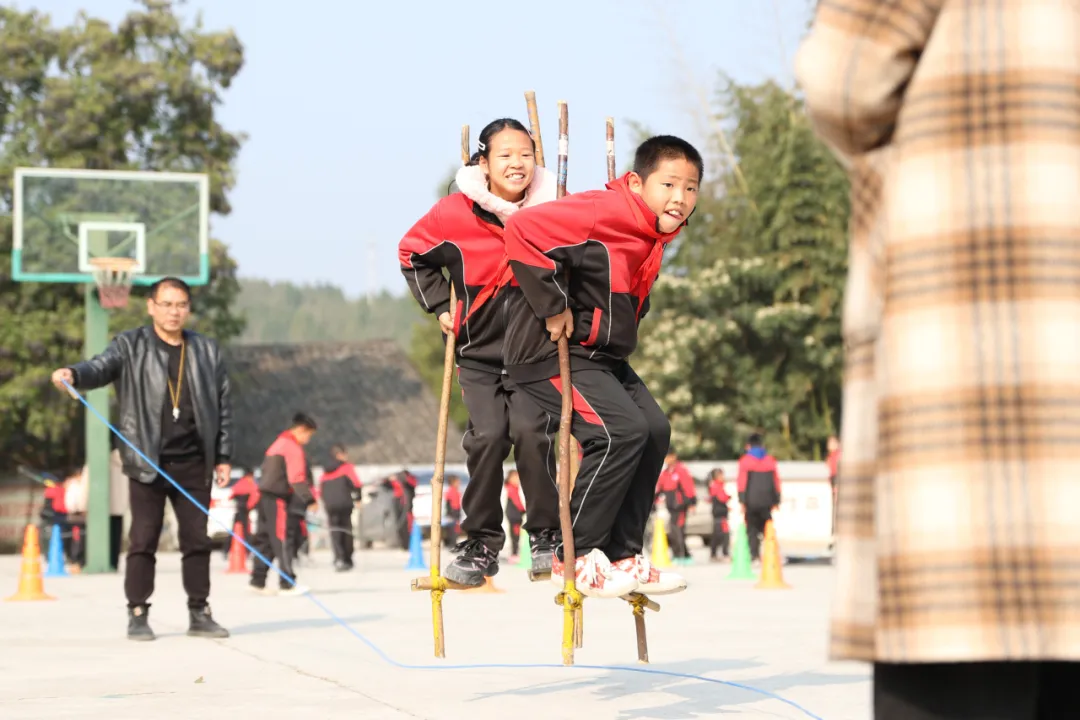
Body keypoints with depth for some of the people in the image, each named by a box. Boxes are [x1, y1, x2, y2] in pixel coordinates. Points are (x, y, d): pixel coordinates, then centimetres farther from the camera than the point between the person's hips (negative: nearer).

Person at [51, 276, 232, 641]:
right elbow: (101, 368, -15)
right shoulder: (130, 346, 1)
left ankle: (199, 613, 17)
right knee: (143, 540, -2)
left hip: (194, 463, 3)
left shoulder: (207, 350, 10)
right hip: (147, 463, -3)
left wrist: (223, 455, 8)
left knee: (197, 539, 7)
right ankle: (137, 615, 4)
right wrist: (73, 374, -39)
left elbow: (223, 404, 13)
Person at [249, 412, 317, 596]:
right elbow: (297, 478, -20)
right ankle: (287, 584, -10)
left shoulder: (280, 442, 19)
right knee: (283, 539, -9)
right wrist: (309, 499, -21)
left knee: (265, 538, 13)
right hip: (277, 498, -10)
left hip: (266, 496, 10)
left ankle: (258, 581, 16)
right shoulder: (294, 448, -12)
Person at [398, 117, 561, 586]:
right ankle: (481, 544, 1)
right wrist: (439, 307, 5)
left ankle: (547, 535, 0)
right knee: (487, 437, -13)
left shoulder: (552, 210, -6)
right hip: (478, 355, 0)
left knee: (531, 432, -16)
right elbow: (412, 253, 12)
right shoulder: (456, 214, -7)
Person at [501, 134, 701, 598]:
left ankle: (621, 556, 16)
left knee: (654, 431, 7)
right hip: (551, 351, -10)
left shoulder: (655, 233, 8)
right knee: (621, 430, -21)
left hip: (600, 354, 10)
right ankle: (576, 556, -8)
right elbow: (524, 230, -31)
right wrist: (553, 308, -25)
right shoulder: (604, 211, -21)